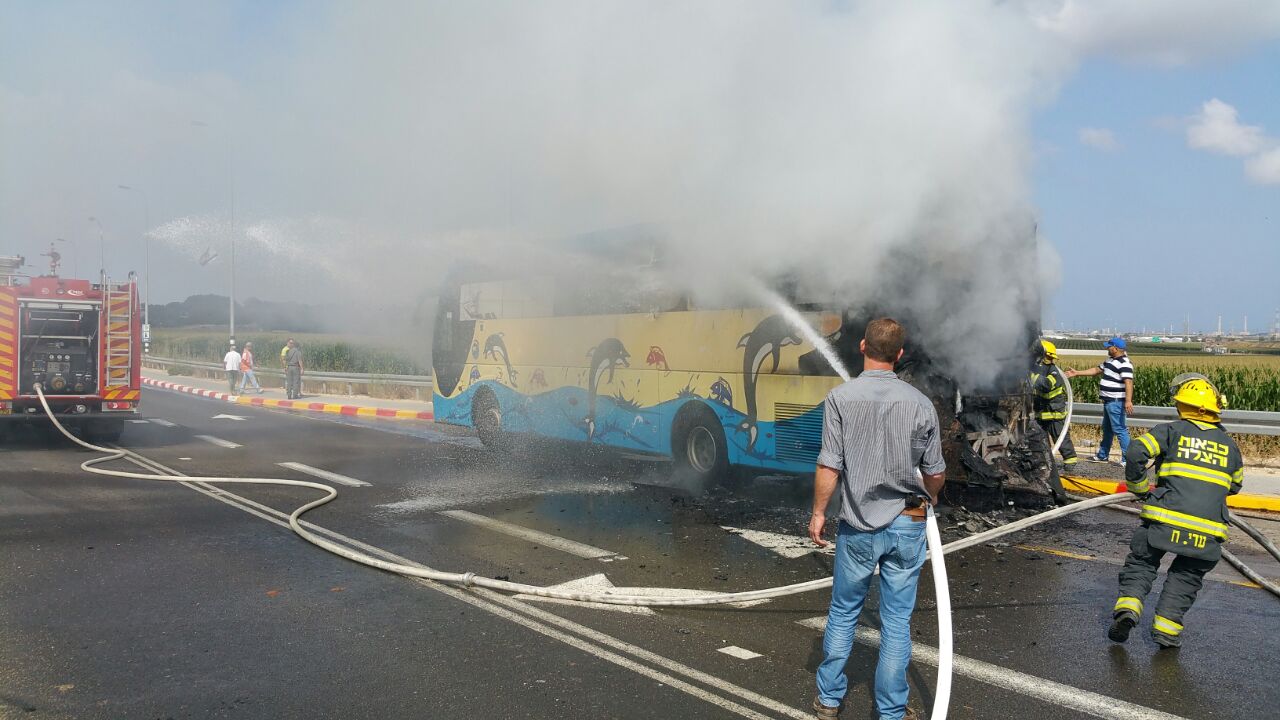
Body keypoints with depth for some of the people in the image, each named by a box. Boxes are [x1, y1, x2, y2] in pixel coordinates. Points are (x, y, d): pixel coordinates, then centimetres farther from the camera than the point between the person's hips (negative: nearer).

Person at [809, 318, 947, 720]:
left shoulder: (841, 398, -11)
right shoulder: (920, 403, -5)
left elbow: (829, 466, -12)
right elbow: (934, 472, 3)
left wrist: (818, 512, 2)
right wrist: (929, 500, 24)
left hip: (858, 525, -1)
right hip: (906, 525, 1)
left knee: (843, 613, 15)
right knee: (897, 621, 10)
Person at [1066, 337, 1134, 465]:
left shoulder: (1124, 363, -17)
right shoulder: (1111, 360, 15)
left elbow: (1128, 382, -25)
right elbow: (1097, 370, 26)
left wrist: (1128, 401, -34)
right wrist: (1077, 373, 25)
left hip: (1116, 402, -11)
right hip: (1109, 401, 11)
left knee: (1119, 429, -10)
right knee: (1106, 429, 19)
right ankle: (1102, 456, 31)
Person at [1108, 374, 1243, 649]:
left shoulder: (1171, 430, 5)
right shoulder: (1229, 445, 16)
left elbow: (1136, 453, -8)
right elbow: (1235, 485, 28)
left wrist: (1139, 489, 6)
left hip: (1166, 517, -2)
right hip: (1208, 529, 2)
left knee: (1141, 563, 13)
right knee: (1186, 575, 17)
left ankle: (1128, 604, -6)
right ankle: (1167, 626, 9)